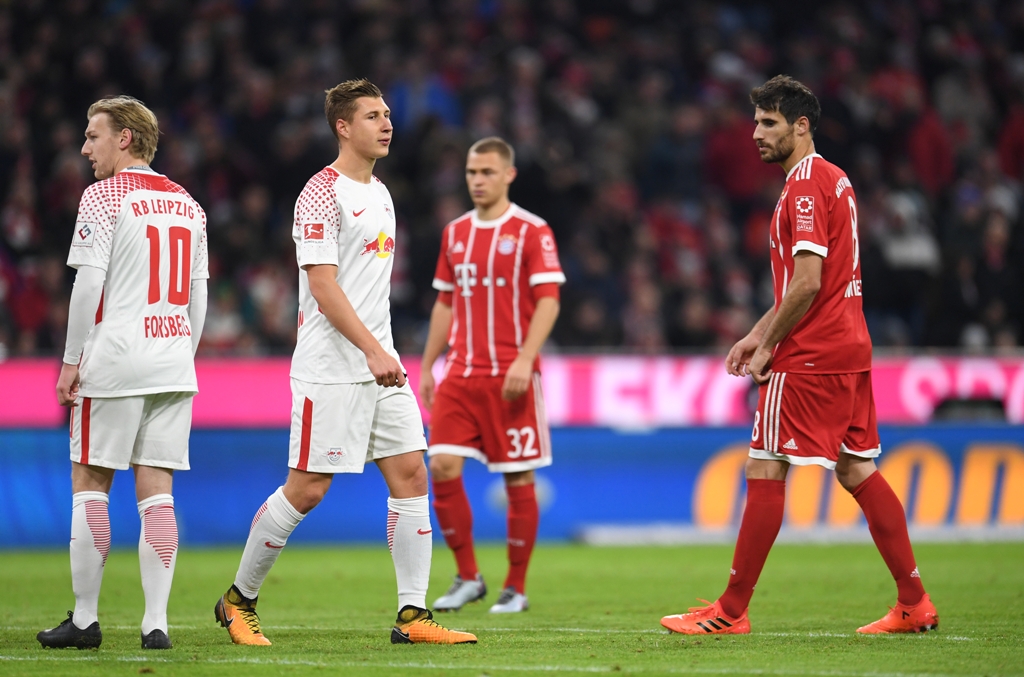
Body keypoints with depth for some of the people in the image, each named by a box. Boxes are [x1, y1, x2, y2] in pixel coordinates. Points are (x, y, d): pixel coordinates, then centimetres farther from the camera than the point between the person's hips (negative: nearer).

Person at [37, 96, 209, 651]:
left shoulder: (104, 196, -6)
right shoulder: (187, 204, 13)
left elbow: (88, 286, -11)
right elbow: (197, 296, 15)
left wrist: (72, 361, -5)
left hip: (114, 361, -5)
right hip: (173, 365, 5)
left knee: (90, 485, 3)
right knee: (156, 491, 4)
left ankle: (84, 619, 4)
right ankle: (156, 622, -1)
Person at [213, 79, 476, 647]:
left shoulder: (379, 193, 16)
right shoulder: (322, 193, -11)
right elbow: (323, 284, -19)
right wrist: (372, 351, -26)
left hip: (380, 363, 8)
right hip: (330, 370, -8)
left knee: (410, 475, -1)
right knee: (306, 488, -5)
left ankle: (412, 615, 0)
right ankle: (239, 600, 12)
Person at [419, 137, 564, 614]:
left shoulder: (531, 231, -4)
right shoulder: (455, 233, 13)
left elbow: (548, 301, -10)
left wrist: (525, 359, -21)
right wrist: (427, 367, 15)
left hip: (511, 377, -5)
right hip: (460, 374, 5)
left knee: (519, 479, 0)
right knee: (442, 467, -7)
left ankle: (516, 588, 10)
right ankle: (467, 578, 5)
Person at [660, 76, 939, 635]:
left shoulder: (806, 185, -13)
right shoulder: (833, 179, 18)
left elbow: (807, 283, -20)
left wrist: (768, 346, -11)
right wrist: (759, 334, 20)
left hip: (809, 358, -10)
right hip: (850, 350, 10)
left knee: (765, 471, -6)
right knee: (857, 472, 11)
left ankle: (730, 611, -4)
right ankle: (914, 604, 10)